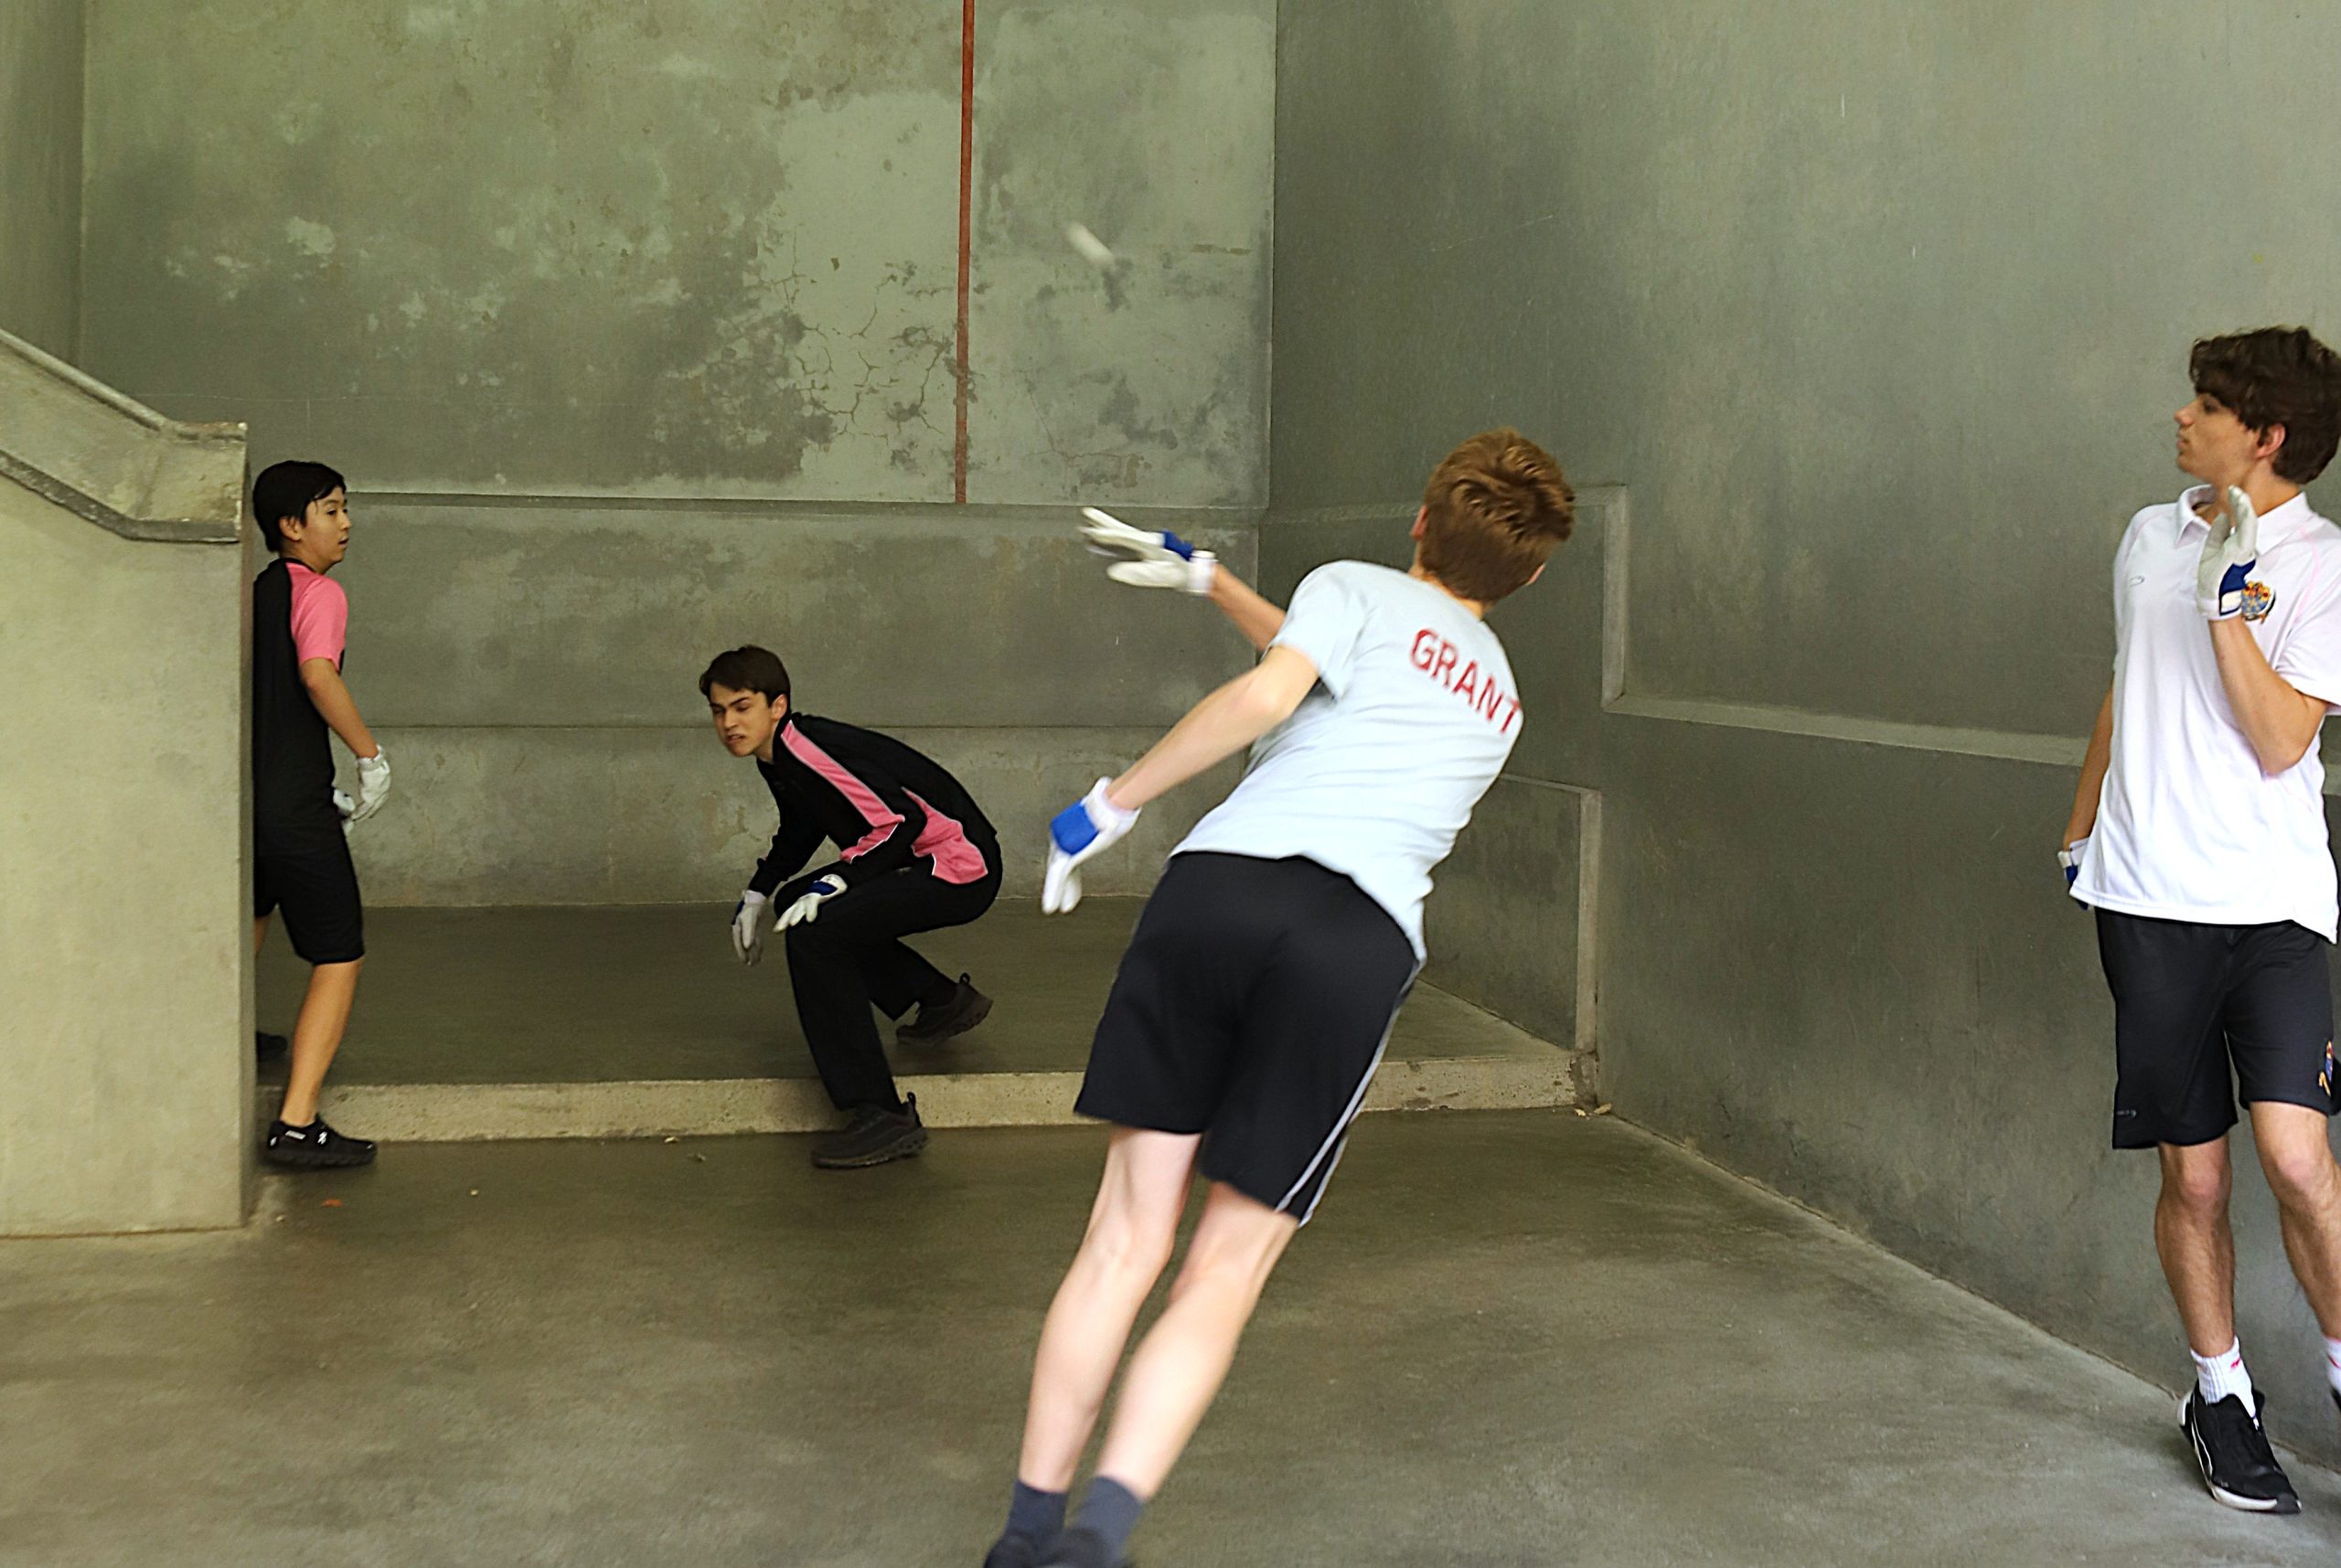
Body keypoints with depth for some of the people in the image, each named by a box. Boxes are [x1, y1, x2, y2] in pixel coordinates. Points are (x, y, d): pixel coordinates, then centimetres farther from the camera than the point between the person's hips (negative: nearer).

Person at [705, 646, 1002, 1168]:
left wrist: (834, 884, -24)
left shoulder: (810, 750, -22)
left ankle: (882, 1117, -24)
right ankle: (945, 1001, 29)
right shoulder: (777, 756, 8)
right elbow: (800, 832, 27)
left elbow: (902, 820, -25)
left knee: (813, 934, -24)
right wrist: (758, 895, 22)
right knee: (795, 903, 20)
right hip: (920, 862, 11)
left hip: (962, 870, -11)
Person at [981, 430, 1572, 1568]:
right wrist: (1207, 578, 55)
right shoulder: (1496, 701, 33)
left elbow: (1269, 694, -5)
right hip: (1360, 946, 2)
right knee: (1225, 1276, 5)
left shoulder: (1356, 588, 17)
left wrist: (1112, 802, 0)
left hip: (1221, 884, -2)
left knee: (1126, 1240, 5)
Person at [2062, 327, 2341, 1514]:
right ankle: (2219, 1395, 23)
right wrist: (2081, 824, 26)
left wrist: (2228, 600, -21)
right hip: (2148, 896, 4)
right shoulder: (2149, 537, 11)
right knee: (2193, 1176, 6)